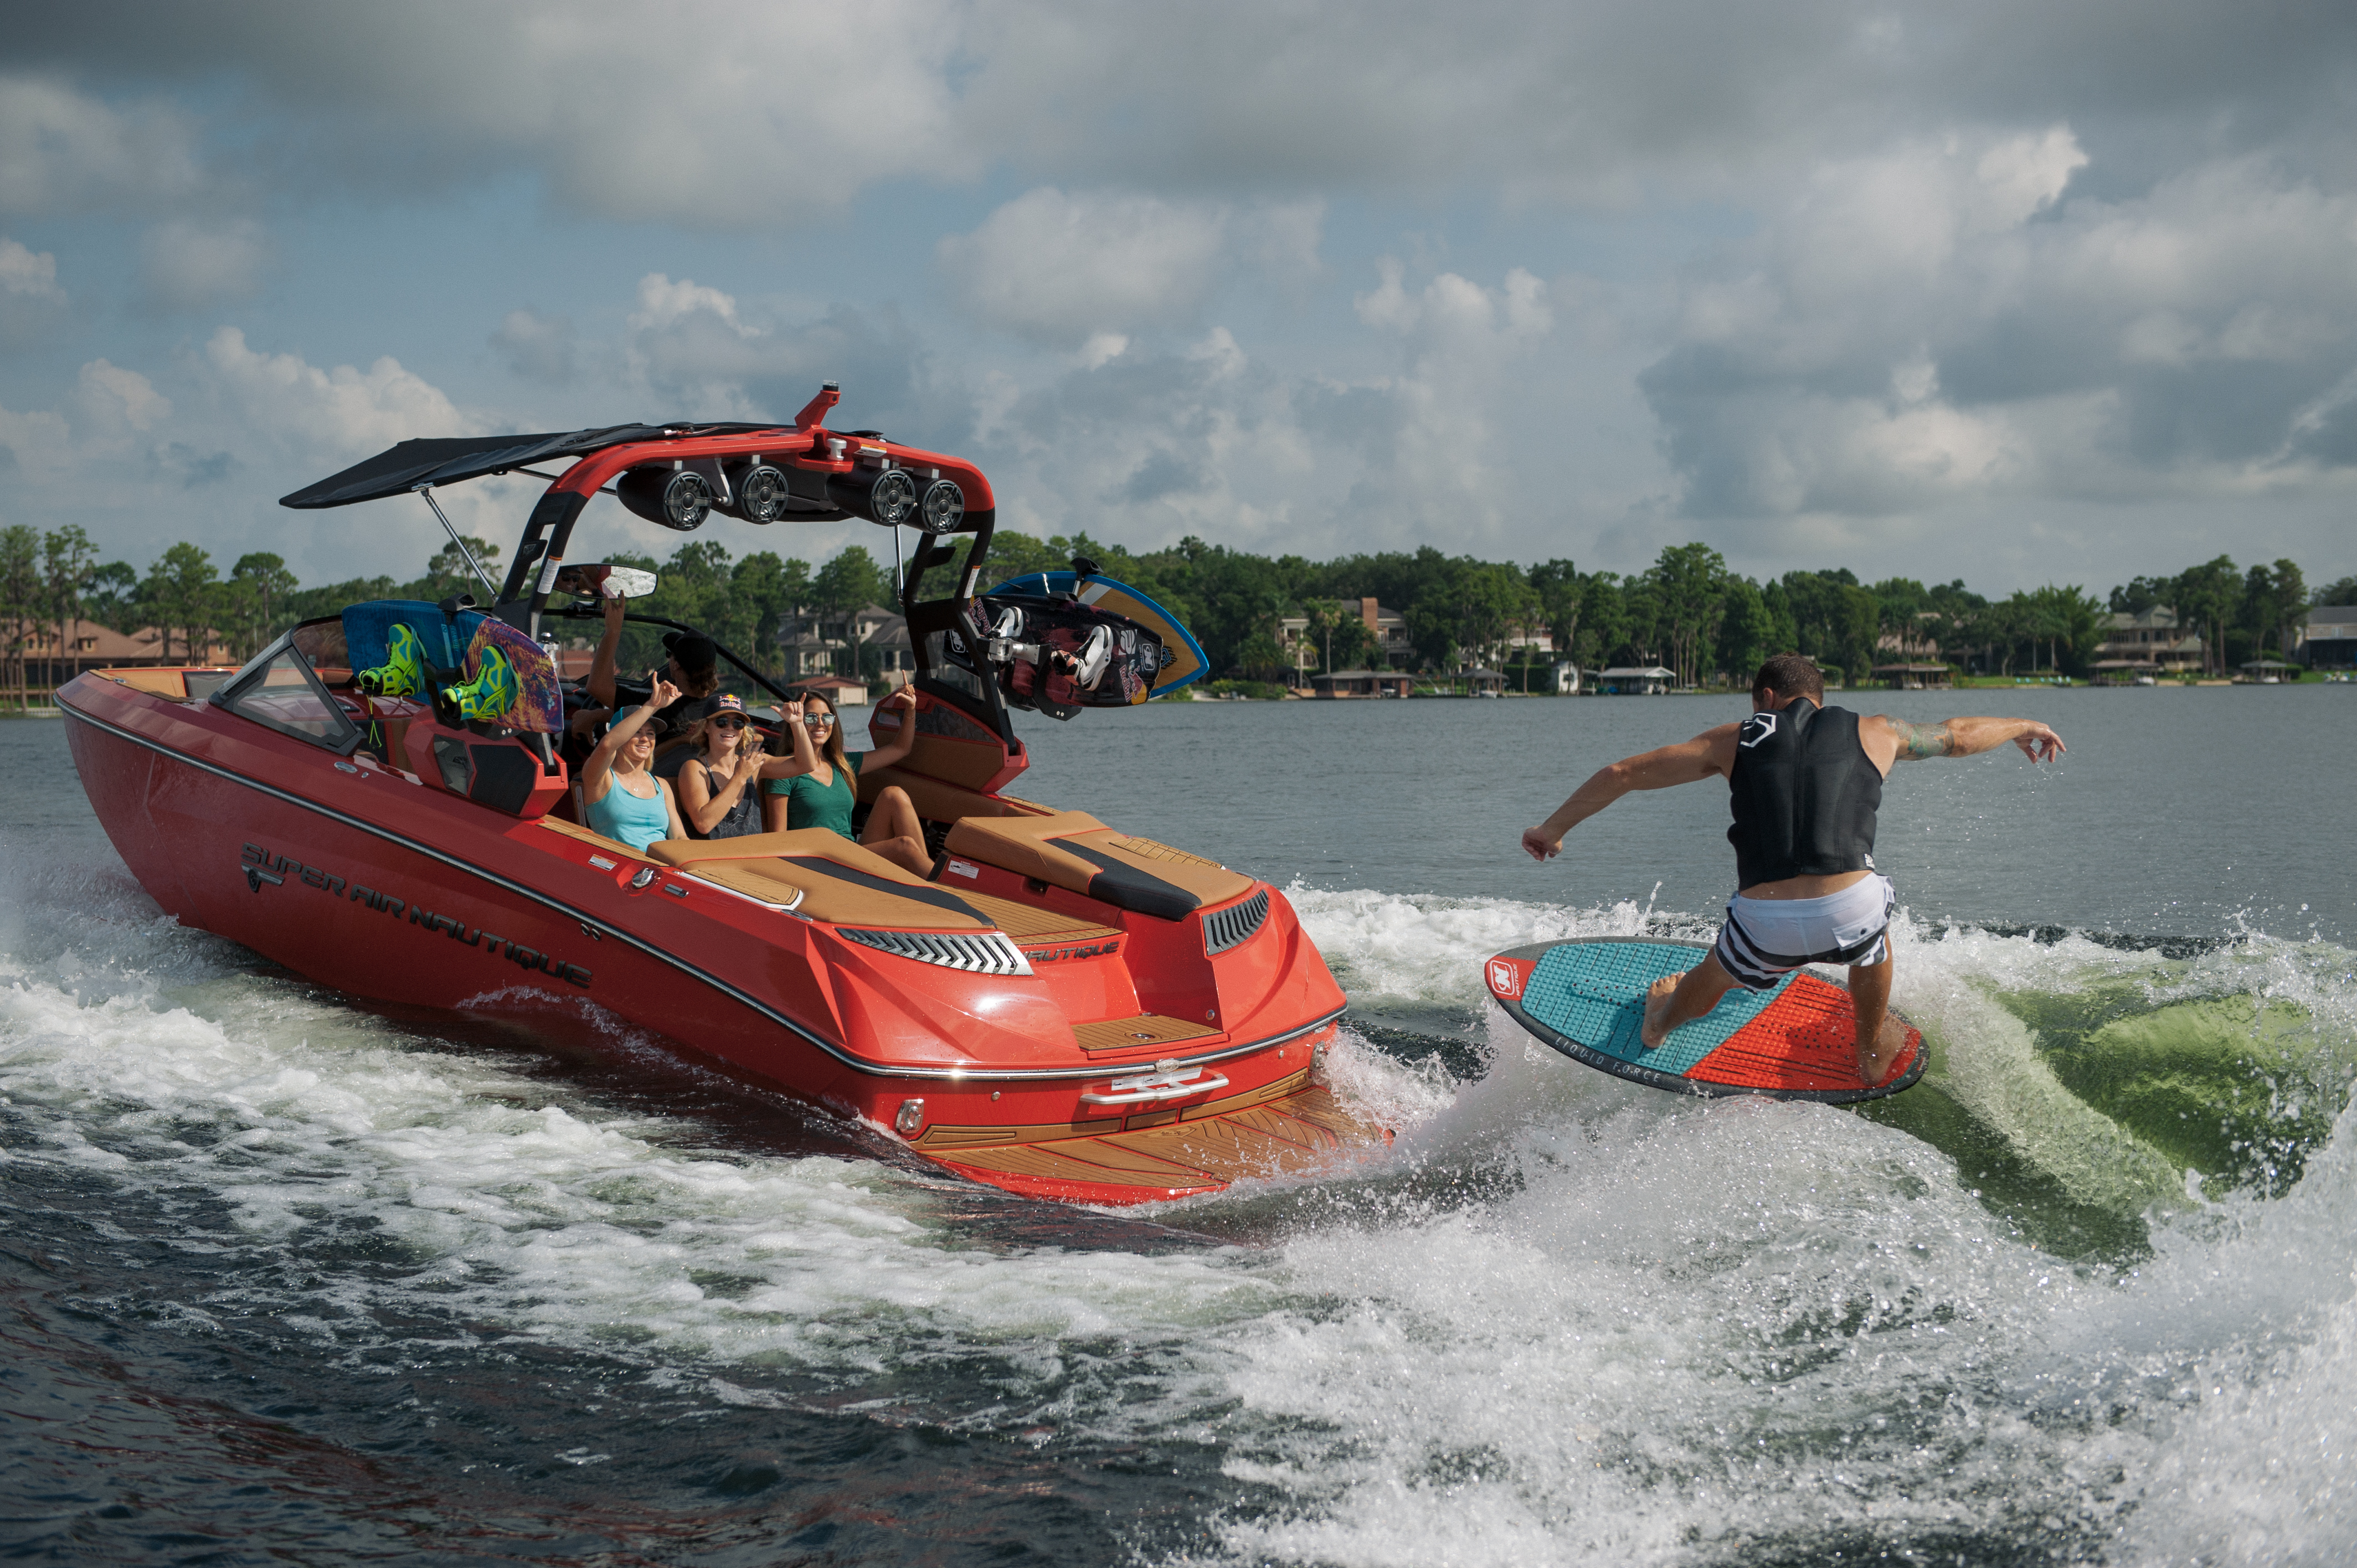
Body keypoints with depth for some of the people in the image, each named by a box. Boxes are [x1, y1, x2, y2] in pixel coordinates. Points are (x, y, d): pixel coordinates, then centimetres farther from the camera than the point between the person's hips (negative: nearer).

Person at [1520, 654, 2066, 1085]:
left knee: (1720, 973, 35)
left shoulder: (1735, 740, 16)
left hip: (1765, 925, 0)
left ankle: (1660, 1023, 63)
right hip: (1851, 914, 0)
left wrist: (1553, 829, 29)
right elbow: (1959, 736, 35)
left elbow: (1624, 773, 17)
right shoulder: (1874, 732, 17)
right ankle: (1874, 1052, 53)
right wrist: (2021, 726, 56)